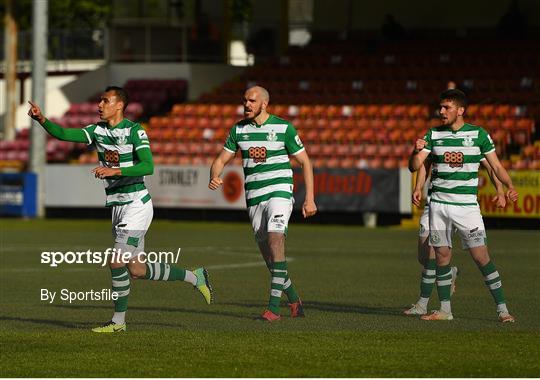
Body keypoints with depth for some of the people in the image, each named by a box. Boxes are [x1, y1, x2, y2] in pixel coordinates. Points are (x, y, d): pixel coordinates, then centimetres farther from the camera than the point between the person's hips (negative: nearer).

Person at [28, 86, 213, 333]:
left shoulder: (135, 131, -11)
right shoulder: (98, 131, 9)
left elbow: (148, 167, -22)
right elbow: (64, 134, -2)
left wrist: (114, 171, -30)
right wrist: (41, 119, -18)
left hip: (136, 205, -8)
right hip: (117, 207, 8)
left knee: (117, 262, -13)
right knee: (136, 270, 8)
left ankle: (119, 320, 1)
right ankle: (194, 277, 23)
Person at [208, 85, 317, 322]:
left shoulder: (284, 128, -5)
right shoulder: (238, 130, 6)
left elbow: (305, 162, 1)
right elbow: (221, 160, 10)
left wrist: (309, 199, -4)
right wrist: (214, 178, -14)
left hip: (279, 192, -5)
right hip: (254, 198, 5)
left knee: (275, 239, -24)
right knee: (267, 253, 6)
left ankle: (273, 307, -26)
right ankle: (294, 300, 26)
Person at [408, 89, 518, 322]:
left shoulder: (478, 134, 0)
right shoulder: (434, 135, 6)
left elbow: (496, 166, 4)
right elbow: (414, 166, 1)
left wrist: (509, 186, -13)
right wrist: (416, 151, -20)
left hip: (466, 204, -3)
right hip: (438, 204, 3)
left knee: (480, 255, -8)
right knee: (442, 255, 3)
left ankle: (502, 309, -3)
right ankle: (445, 310, 12)